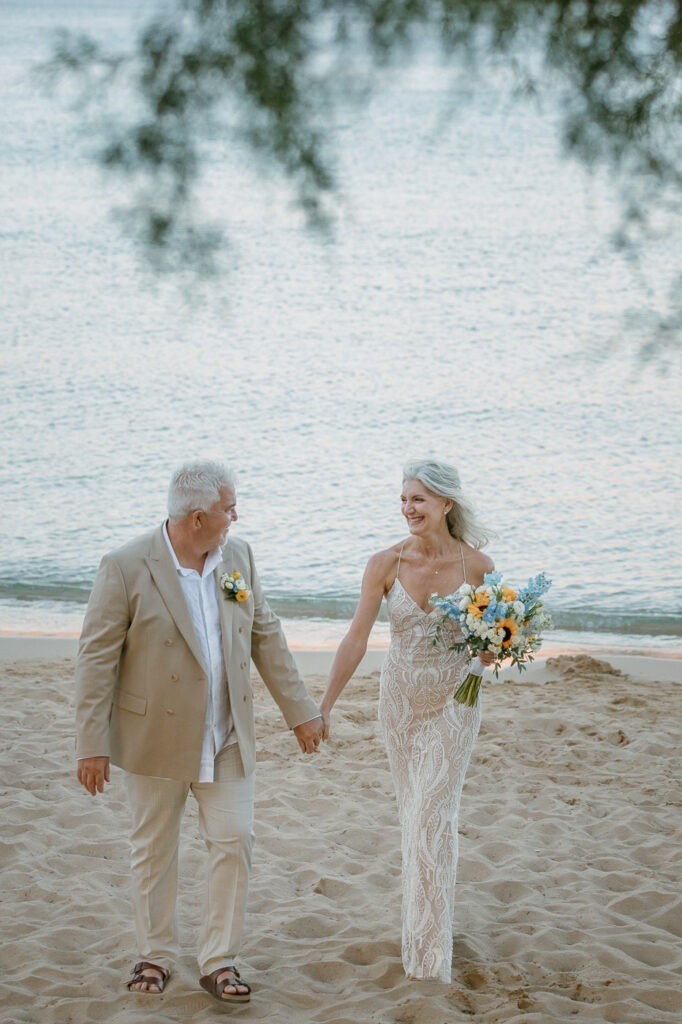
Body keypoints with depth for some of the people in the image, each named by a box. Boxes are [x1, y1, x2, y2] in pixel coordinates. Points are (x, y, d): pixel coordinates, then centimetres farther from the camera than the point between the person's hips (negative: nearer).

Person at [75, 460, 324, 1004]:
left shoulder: (239, 556, 0)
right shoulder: (127, 568, -16)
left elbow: (266, 636, 8)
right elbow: (97, 659, -13)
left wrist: (300, 710, 8)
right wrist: (92, 743, -14)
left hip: (227, 737, 4)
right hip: (157, 738, -4)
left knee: (235, 842, 1)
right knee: (154, 849, 11)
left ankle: (219, 961, 13)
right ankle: (156, 955, 28)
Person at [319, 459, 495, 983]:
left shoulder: (477, 565, -12)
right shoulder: (385, 564, -9)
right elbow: (356, 639, -7)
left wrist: (493, 648, -22)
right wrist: (324, 706, -9)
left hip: (453, 703, -3)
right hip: (400, 699, 3)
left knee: (432, 817, -7)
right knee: (414, 811, 14)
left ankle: (429, 949, 0)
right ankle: (430, 915, 31)